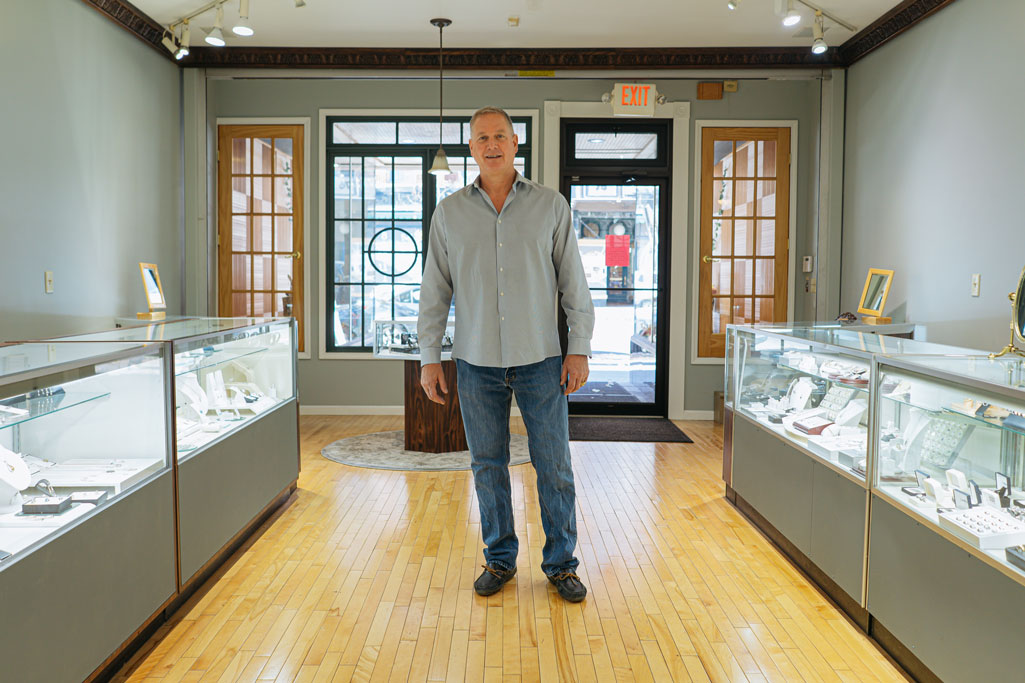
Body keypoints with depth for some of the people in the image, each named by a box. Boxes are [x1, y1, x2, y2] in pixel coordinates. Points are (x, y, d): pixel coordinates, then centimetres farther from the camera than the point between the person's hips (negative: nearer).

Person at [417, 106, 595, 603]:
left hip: (540, 358, -1)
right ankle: (499, 560, 26)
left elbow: (573, 282, 2)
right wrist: (429, 357, 3)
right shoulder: (449, 212, 5)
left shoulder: (551, 206, 2)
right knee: (487, 464, 9)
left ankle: (561, 564, 20)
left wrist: (580, 349, -4)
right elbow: (434, 290, 7)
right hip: (477, 361, 1)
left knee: (554, 465, 3)